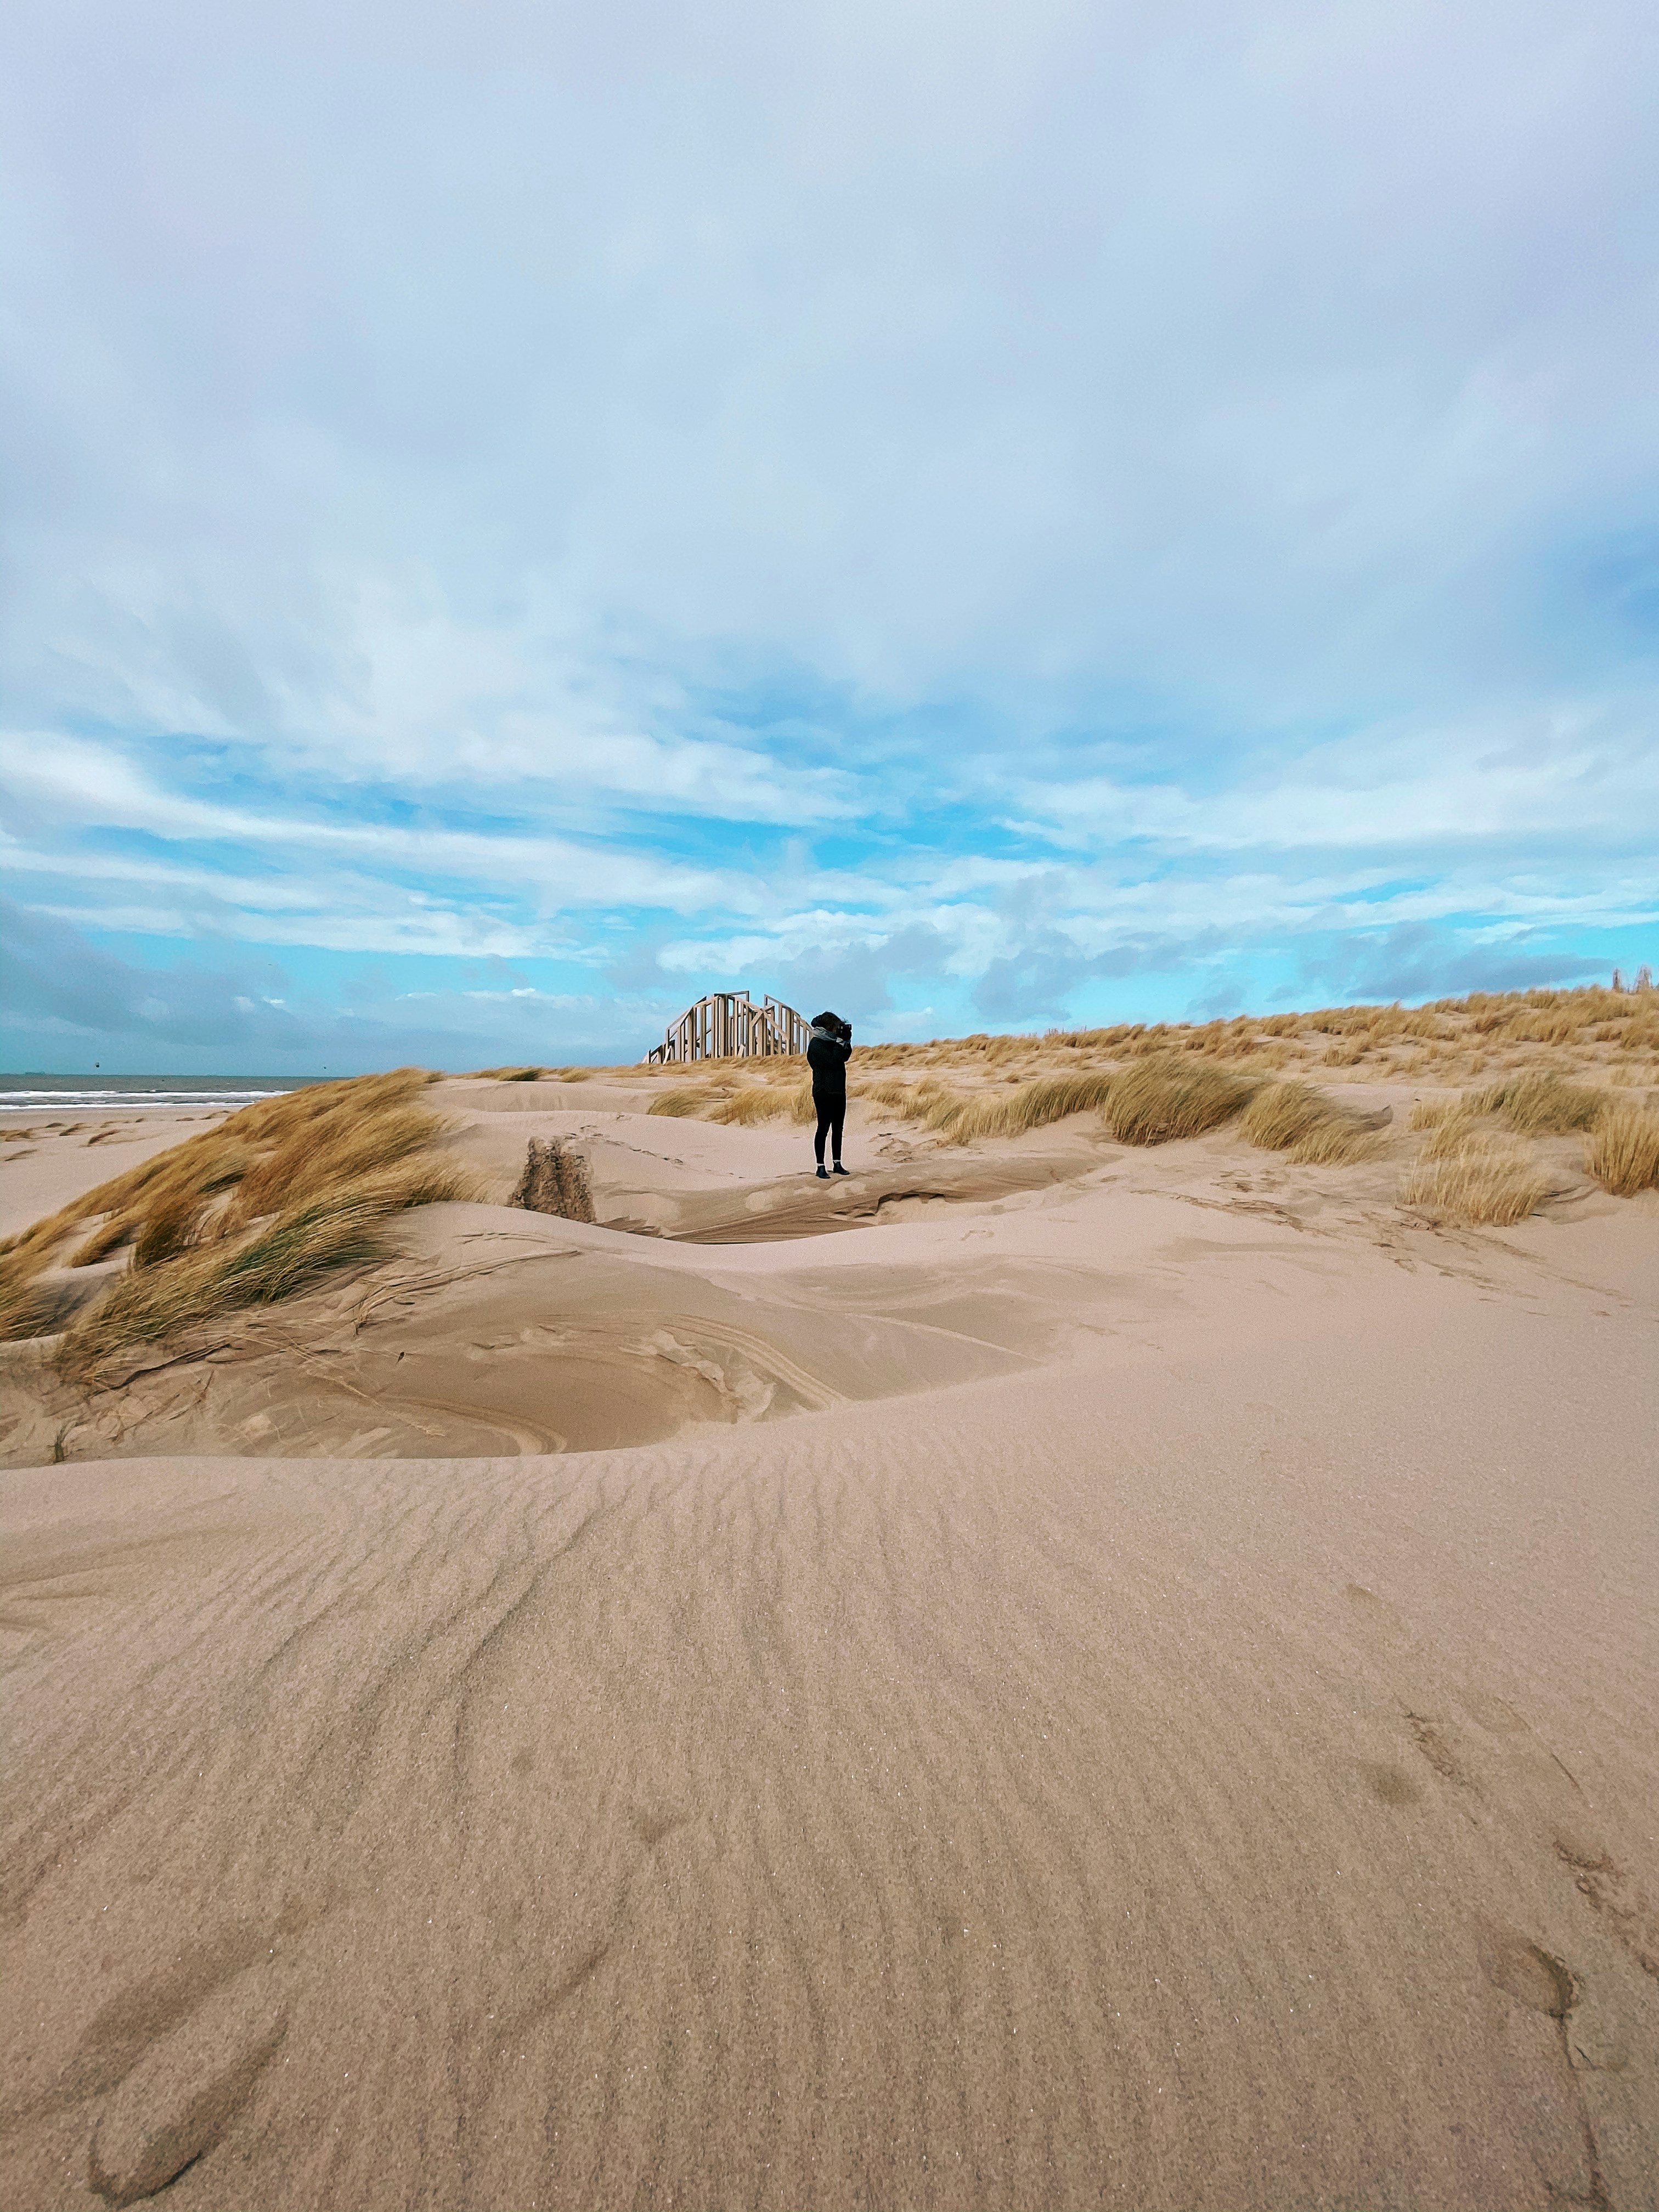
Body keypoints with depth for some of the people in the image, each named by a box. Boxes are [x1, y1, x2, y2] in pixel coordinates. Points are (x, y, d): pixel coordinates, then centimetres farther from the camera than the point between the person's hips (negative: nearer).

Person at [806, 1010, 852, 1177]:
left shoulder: (831, 1041, 12)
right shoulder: (816, 1044, -12)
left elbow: (845, 1057, 15)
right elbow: (833, 1060, -22)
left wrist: (847, 1041, 3)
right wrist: (841, 1041, -18)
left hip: (838, 1091, 8)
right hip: (824, 1093, -8)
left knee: (838, 1129, 11)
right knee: (824, 1129, -5)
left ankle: (837, 1164, 18)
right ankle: (821, 1167, 1)